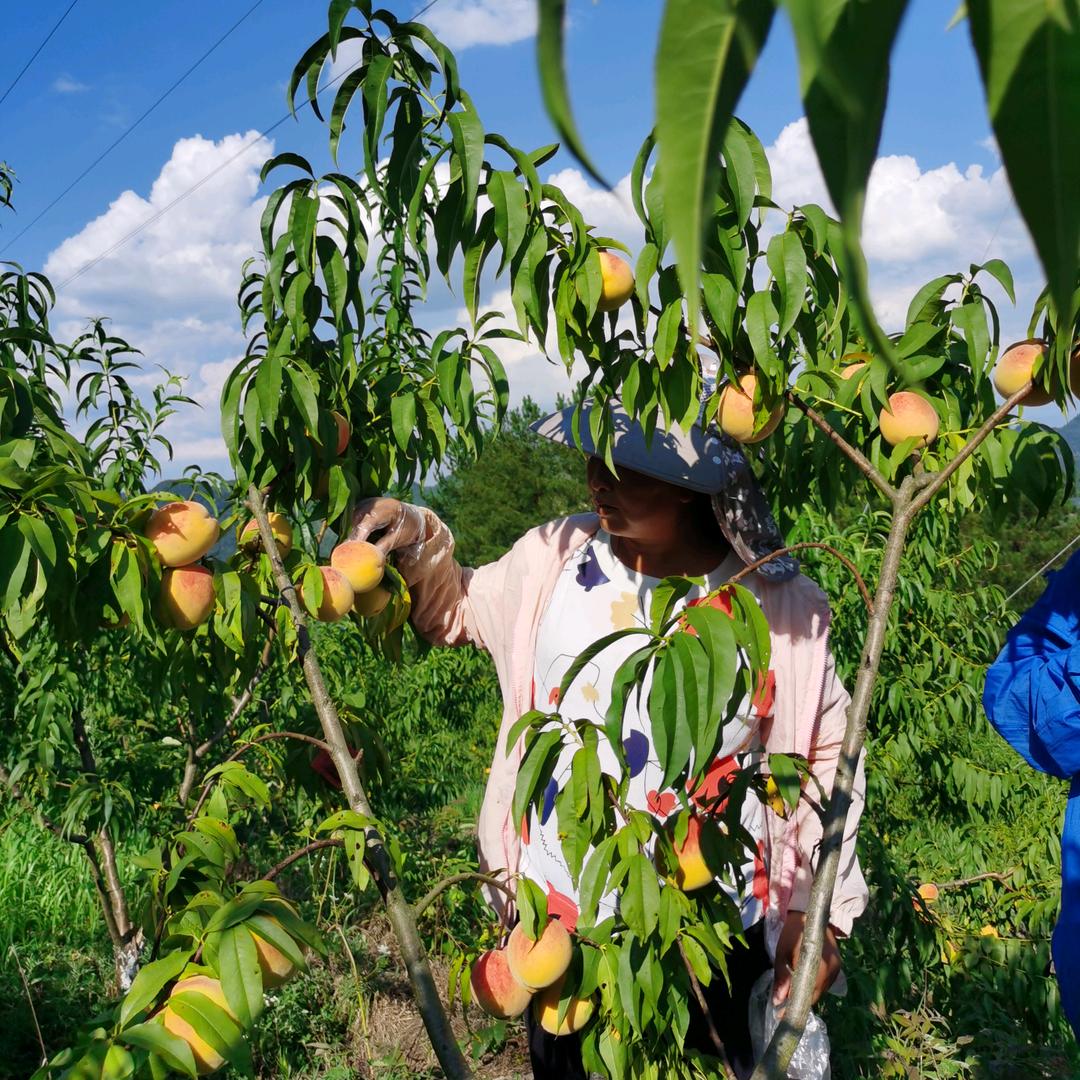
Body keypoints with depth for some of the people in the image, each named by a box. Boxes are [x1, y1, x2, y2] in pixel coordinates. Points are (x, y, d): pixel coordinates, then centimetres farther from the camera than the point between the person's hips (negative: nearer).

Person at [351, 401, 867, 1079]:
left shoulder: (783, 607, -14)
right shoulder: (555, 559, -9)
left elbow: (823, 758, -3)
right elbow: (454, 609, 8)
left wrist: (818, 909, -3)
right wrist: (414, 540, -11)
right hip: (559, 920, 3)